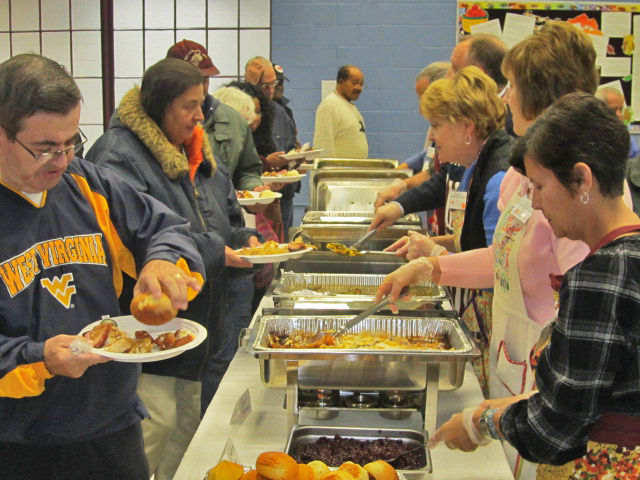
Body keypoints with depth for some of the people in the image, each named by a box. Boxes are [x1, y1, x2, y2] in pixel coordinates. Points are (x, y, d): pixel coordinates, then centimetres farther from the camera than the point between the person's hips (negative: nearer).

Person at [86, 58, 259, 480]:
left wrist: (245, 239, -2)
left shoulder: (199, 153, 13)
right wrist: (214, 255, -24)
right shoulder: (119, 157, -16)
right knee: (155, 422, -8)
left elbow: (227, 220, 22)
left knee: (188, 419, 17)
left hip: (196, 326, 9)